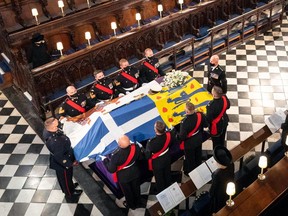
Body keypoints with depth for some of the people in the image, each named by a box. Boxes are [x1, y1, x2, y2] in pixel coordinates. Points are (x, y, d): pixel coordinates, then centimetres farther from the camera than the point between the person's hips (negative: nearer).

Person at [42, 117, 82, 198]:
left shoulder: (47, 130, -20)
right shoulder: (54, 142, -44)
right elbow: (60, 157, -30)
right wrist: (71, 163, -19)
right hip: (63, 163, -7)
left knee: (62, 176, 33)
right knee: (66, 177, 22)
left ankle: (69, 186, 61)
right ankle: (70, 193, 49)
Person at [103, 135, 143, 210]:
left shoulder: (116, 155, -40)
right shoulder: (135, 147, -29)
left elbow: (111, 170, -24)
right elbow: (141, 157, -8)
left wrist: (105, 160, -9)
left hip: (123, 177, -3)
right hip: (135, 173, 3)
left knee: (127, 191, 27)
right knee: (136, 188, 30)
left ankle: (131, 205, 54)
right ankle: (138, 203, 56)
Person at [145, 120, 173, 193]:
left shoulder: (152, 142, -41)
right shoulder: (168, 135, -26)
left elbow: (147, 155, -27)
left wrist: (148, 143, -15)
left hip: (157, 163, -5)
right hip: (167, 159, 5)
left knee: (159, 179, 23)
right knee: (167, 176, 30)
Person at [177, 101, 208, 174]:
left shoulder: (185, 122, -38)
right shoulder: (199, 115, -22)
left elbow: (182, 136, -29)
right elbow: (206, 125, -4)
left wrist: (177, 136, -8)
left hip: (189, 143, -5)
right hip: (198, 140, 5)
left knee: (190, 158, 21)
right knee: (198, 156, 29)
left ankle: (190, 172, 45)